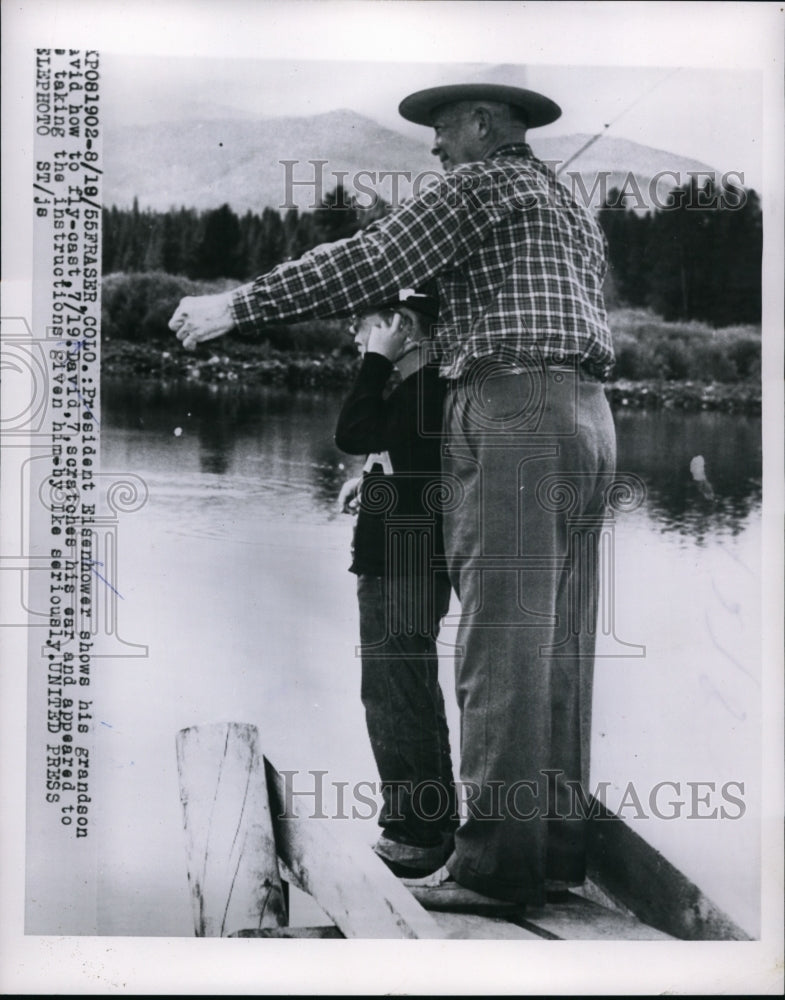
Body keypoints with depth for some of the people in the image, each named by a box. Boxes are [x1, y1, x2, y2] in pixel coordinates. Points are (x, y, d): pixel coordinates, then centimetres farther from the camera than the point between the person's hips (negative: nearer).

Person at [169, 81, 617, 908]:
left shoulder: (477, 183, 1)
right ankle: (559, 836, 10)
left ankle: (499, 856, -9)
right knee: (557, 644, 7)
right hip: (587, 415, 9)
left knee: (502, 641, -10)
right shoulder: (572, 208, 27)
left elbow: (363, 265, -6)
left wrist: (237, 304, -1)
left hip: (514, 412, -9)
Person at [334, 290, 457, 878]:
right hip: (409, 566, 11)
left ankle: (414, 835, -1)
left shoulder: (424, 388, -15)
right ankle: (436, 824, 28)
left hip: (402, 570, -11)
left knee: (394, 696, -7)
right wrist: (372, 483, 12)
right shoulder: (427, 387, 17)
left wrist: (378, 361, -14)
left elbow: (352, 434, -21)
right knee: (413, 694, 17)